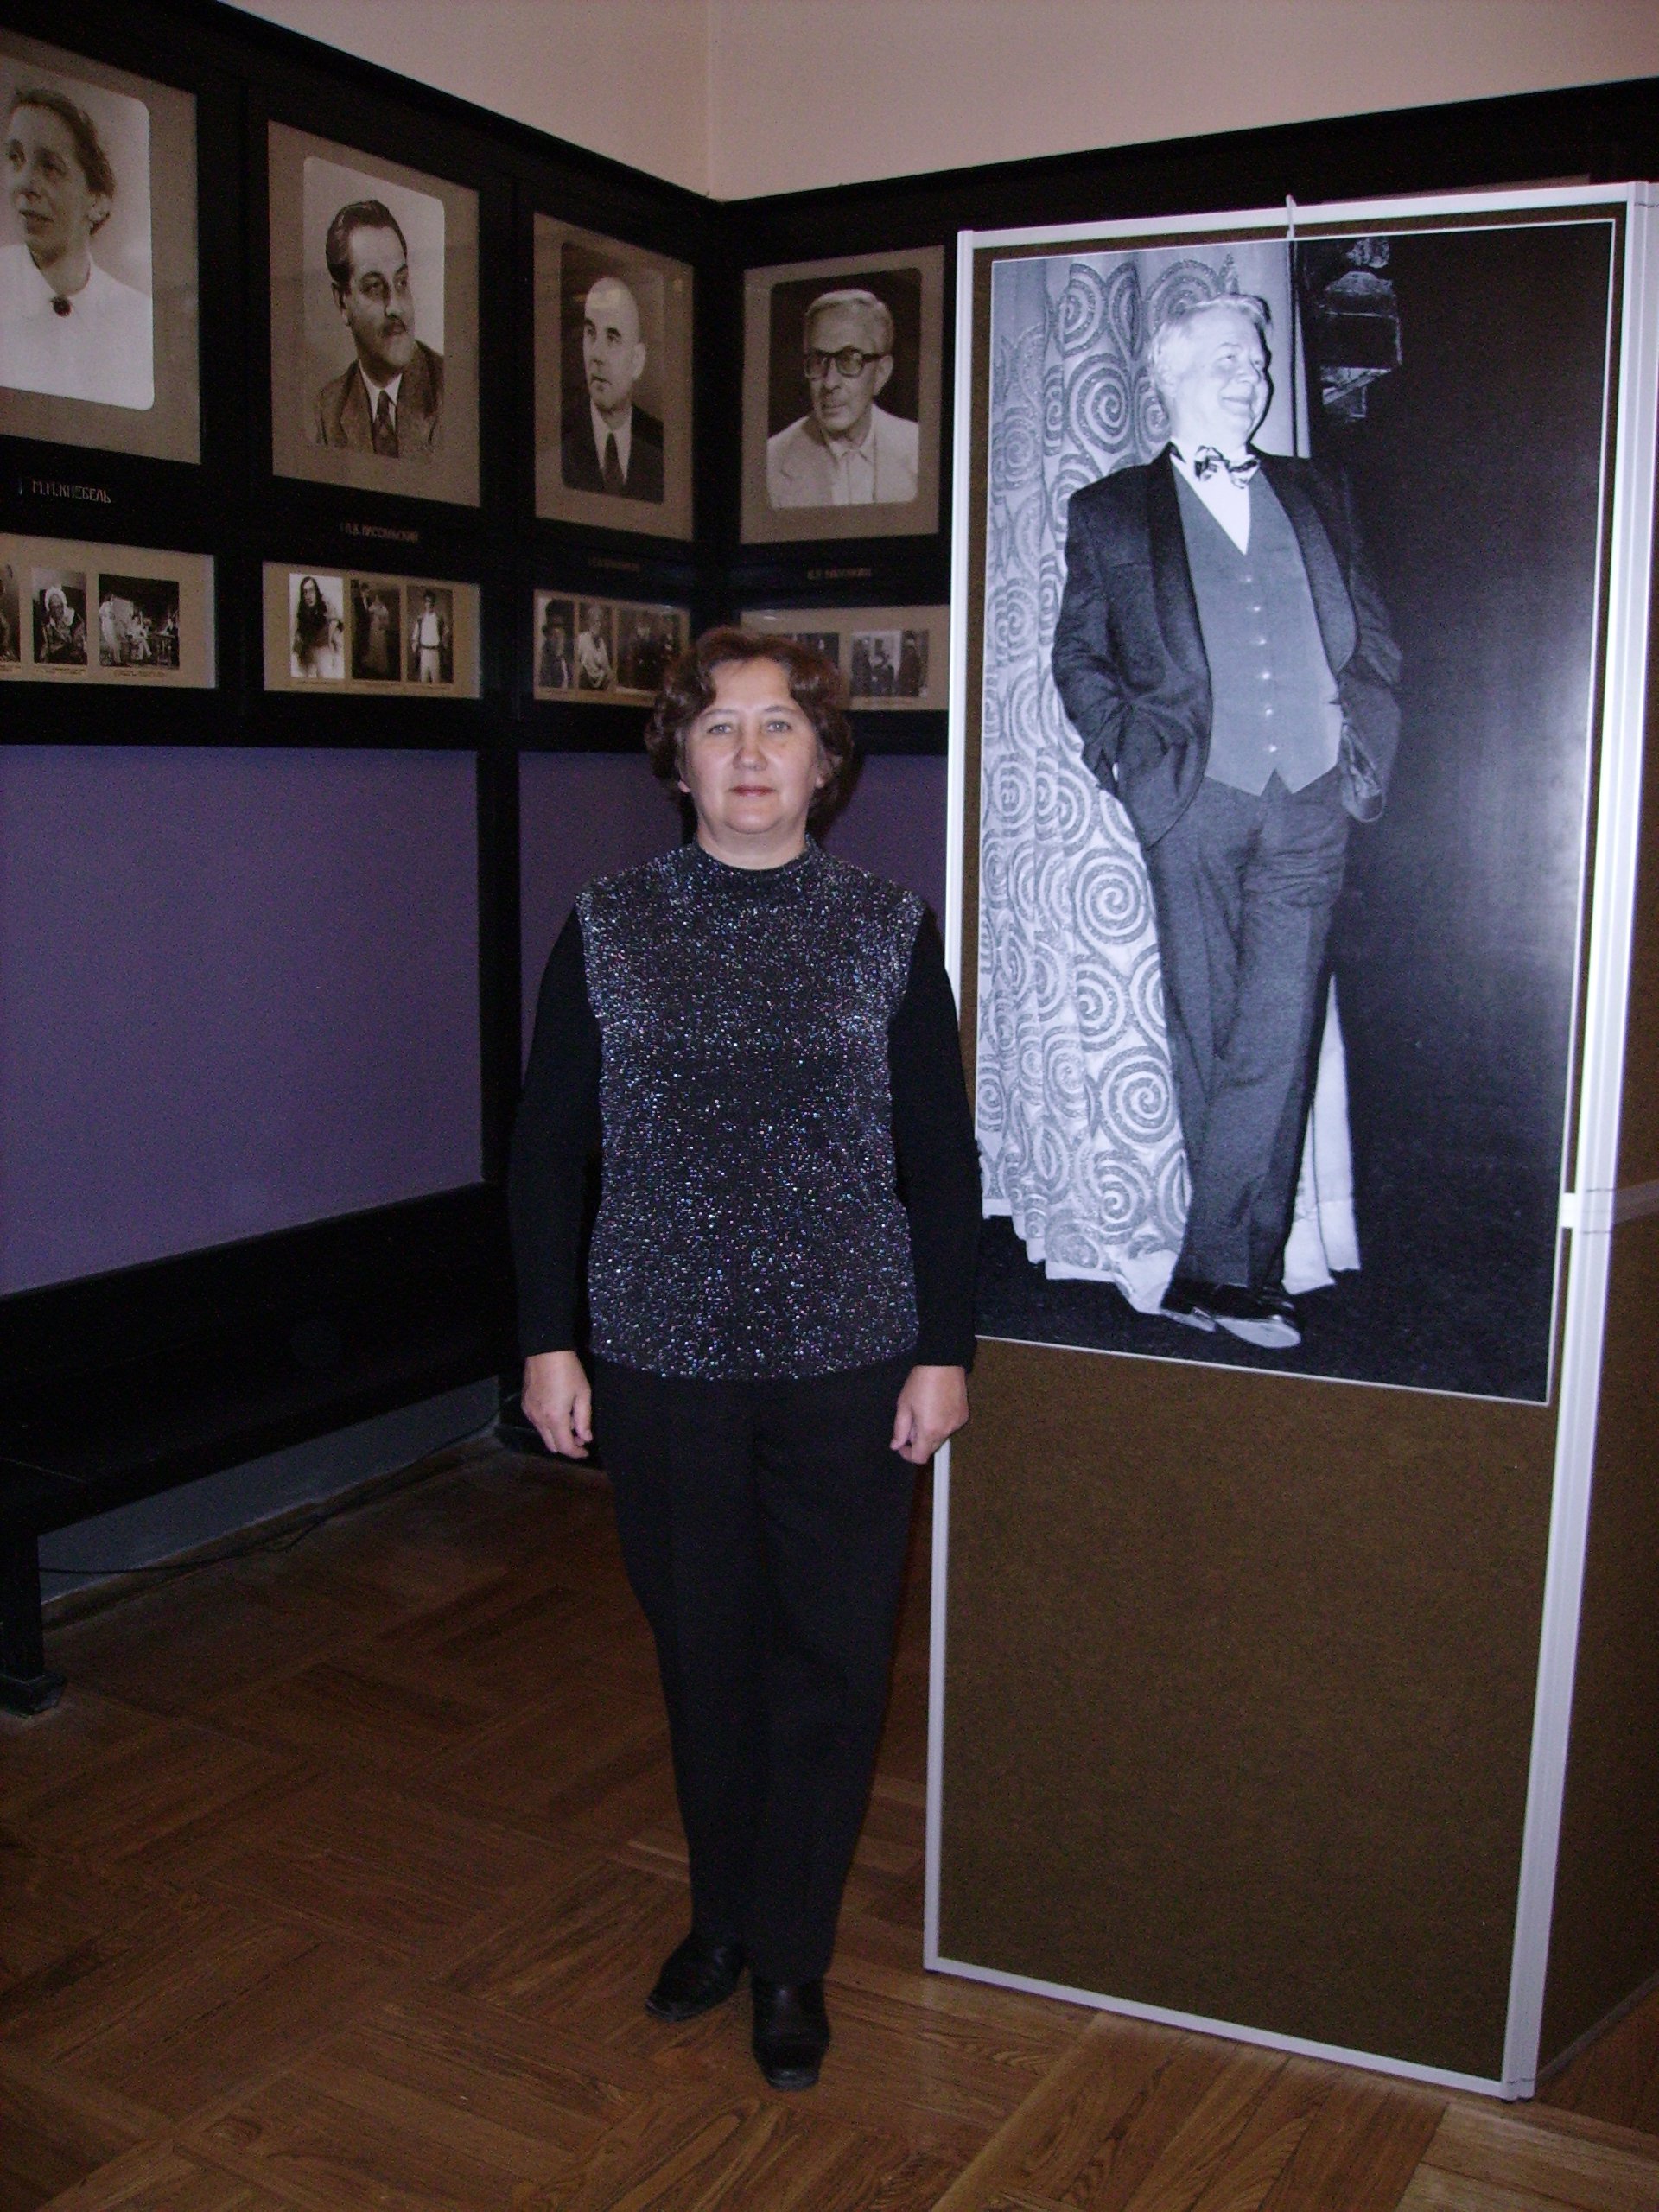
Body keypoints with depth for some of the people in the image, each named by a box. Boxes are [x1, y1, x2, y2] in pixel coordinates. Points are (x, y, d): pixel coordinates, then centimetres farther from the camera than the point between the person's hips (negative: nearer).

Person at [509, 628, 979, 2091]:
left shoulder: (889, 932, -1)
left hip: (851, 1359, 0)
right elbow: (550, 1148, 4)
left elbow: (940, 1159, 0)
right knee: (703, 1649, 14)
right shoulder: (608, 932, 0)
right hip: (665, 1356, 1)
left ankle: (791, 1955, 28)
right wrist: (548, 1339, 0)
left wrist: (945, 1350, -3)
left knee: (833, 1658, 8)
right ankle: (723, 1915, 37)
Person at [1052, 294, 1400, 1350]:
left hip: (1309, 801, 2)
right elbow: (1079, 656, 10)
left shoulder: (1316, 496, 18)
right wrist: (1128, 754, -3)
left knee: (1277, 1037, -8)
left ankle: (1212, 1272, -2)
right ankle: (1243, 1272, 13)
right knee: (1209, 1043, 2)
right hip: (1192, 802, -1)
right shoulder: (1111, 513, 11)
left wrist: (1363, 747, 6)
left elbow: (1376, 640, 18)